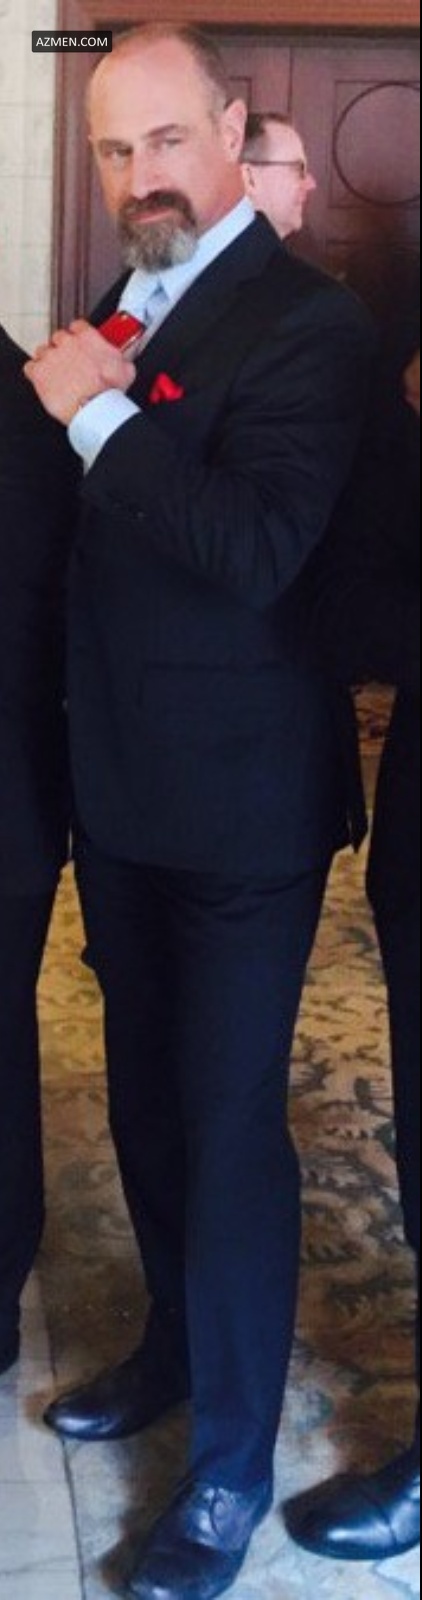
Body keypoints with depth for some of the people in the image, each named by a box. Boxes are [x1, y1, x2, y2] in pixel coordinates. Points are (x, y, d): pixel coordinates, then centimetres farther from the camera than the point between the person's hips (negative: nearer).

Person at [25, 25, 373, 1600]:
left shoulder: (308, 326, -14)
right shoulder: (117, 317, 10)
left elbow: (259, 548, -27)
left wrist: (102, 414, -23)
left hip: (241, 807, -7)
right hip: (122, 793, 8)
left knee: (231, 1121, 1)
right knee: (145, 1098, 20)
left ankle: (233, 1463, 17)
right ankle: (176, 1347, 41)